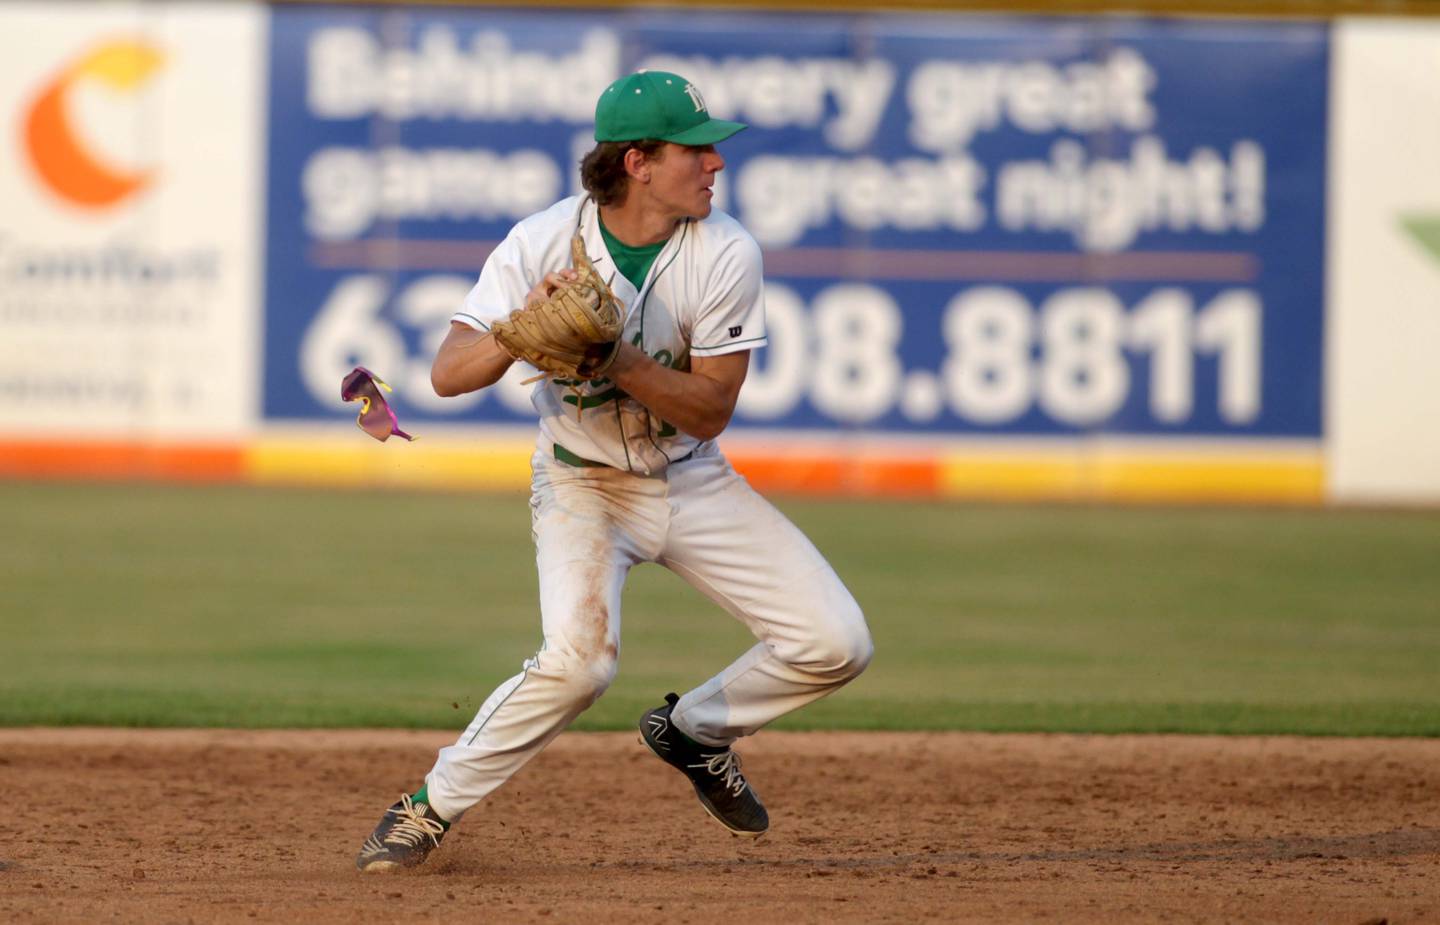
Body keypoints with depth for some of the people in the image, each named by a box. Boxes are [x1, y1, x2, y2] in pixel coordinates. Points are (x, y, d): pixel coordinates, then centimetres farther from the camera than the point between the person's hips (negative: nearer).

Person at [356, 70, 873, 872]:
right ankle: (432, 806, -10)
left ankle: (694, 729, 20)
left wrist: (616, 360, -32)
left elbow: (710, 412, -16)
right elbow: (449, 374, -20)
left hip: (693, 481, 3)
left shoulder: (727, 254, -15)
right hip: (583, 482, -3)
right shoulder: (543, 243, -17)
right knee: (579, 657, -29)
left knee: (836, 644, -7)